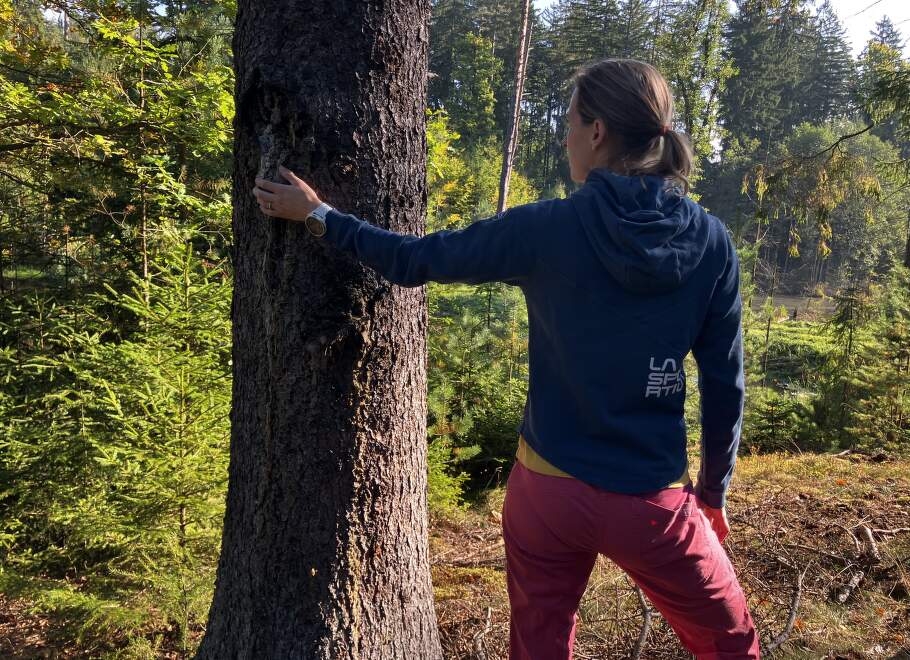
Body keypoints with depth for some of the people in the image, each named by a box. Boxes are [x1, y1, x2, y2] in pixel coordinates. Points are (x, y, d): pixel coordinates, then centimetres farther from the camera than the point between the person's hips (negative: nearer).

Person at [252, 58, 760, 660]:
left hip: (548, 488, 0)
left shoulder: (547, 228, -12)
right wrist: (713, 491, 13)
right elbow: (726, 385, -1)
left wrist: (319, 215, 12)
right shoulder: (712, 244, -7)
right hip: (651, 503, 1)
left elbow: (413, 261, -3)